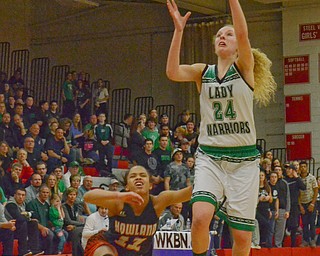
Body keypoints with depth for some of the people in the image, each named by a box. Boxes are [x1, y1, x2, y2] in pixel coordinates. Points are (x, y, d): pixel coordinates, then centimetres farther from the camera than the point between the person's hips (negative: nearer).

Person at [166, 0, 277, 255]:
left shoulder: (244, 68, 2)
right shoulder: (203, 72, 8)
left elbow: (243, 34, -17)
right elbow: (172, 72, -11)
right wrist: (179, 30, -17)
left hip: (243, 159, -1)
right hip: (209, 156, 1)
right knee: (200, 217, -23)